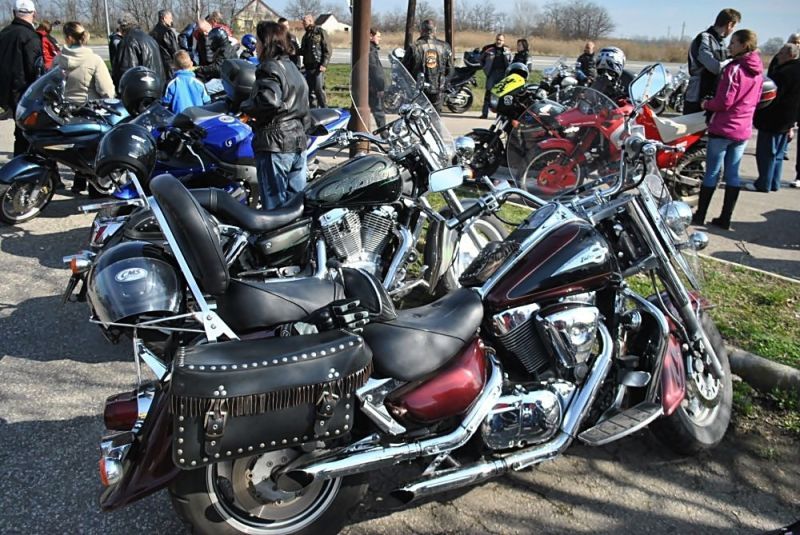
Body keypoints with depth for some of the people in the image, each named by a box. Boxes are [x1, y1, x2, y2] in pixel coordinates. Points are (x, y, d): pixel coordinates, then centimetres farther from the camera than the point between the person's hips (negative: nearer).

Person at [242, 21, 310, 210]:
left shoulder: (269, 68, -10)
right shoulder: (292, 66, 17)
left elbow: (269, 100, -27)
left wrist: (246, 106, -11)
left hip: (275, 144, -9)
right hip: (298, 141, 9)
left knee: (274, 204, -3)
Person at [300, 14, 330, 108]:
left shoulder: (321, 32, -2)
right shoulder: (306, 35, 21)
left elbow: (327, 50, -8)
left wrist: (324, 64, -17)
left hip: (318, 66, -7)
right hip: (308, 67, 7)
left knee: (319, 89, -11)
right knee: (309, 90, 9)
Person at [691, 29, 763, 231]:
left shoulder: (733, 69, -16)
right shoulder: (758, 71, 8)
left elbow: (724, 101, -18)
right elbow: (755, 100, 17)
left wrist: (706, 104, -1)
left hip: (724, 129, -7)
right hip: (744, 129, 7)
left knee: (712, 172, 1)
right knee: (733, 174, 10)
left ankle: (699, 216, 9)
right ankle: (725, 219, 14)